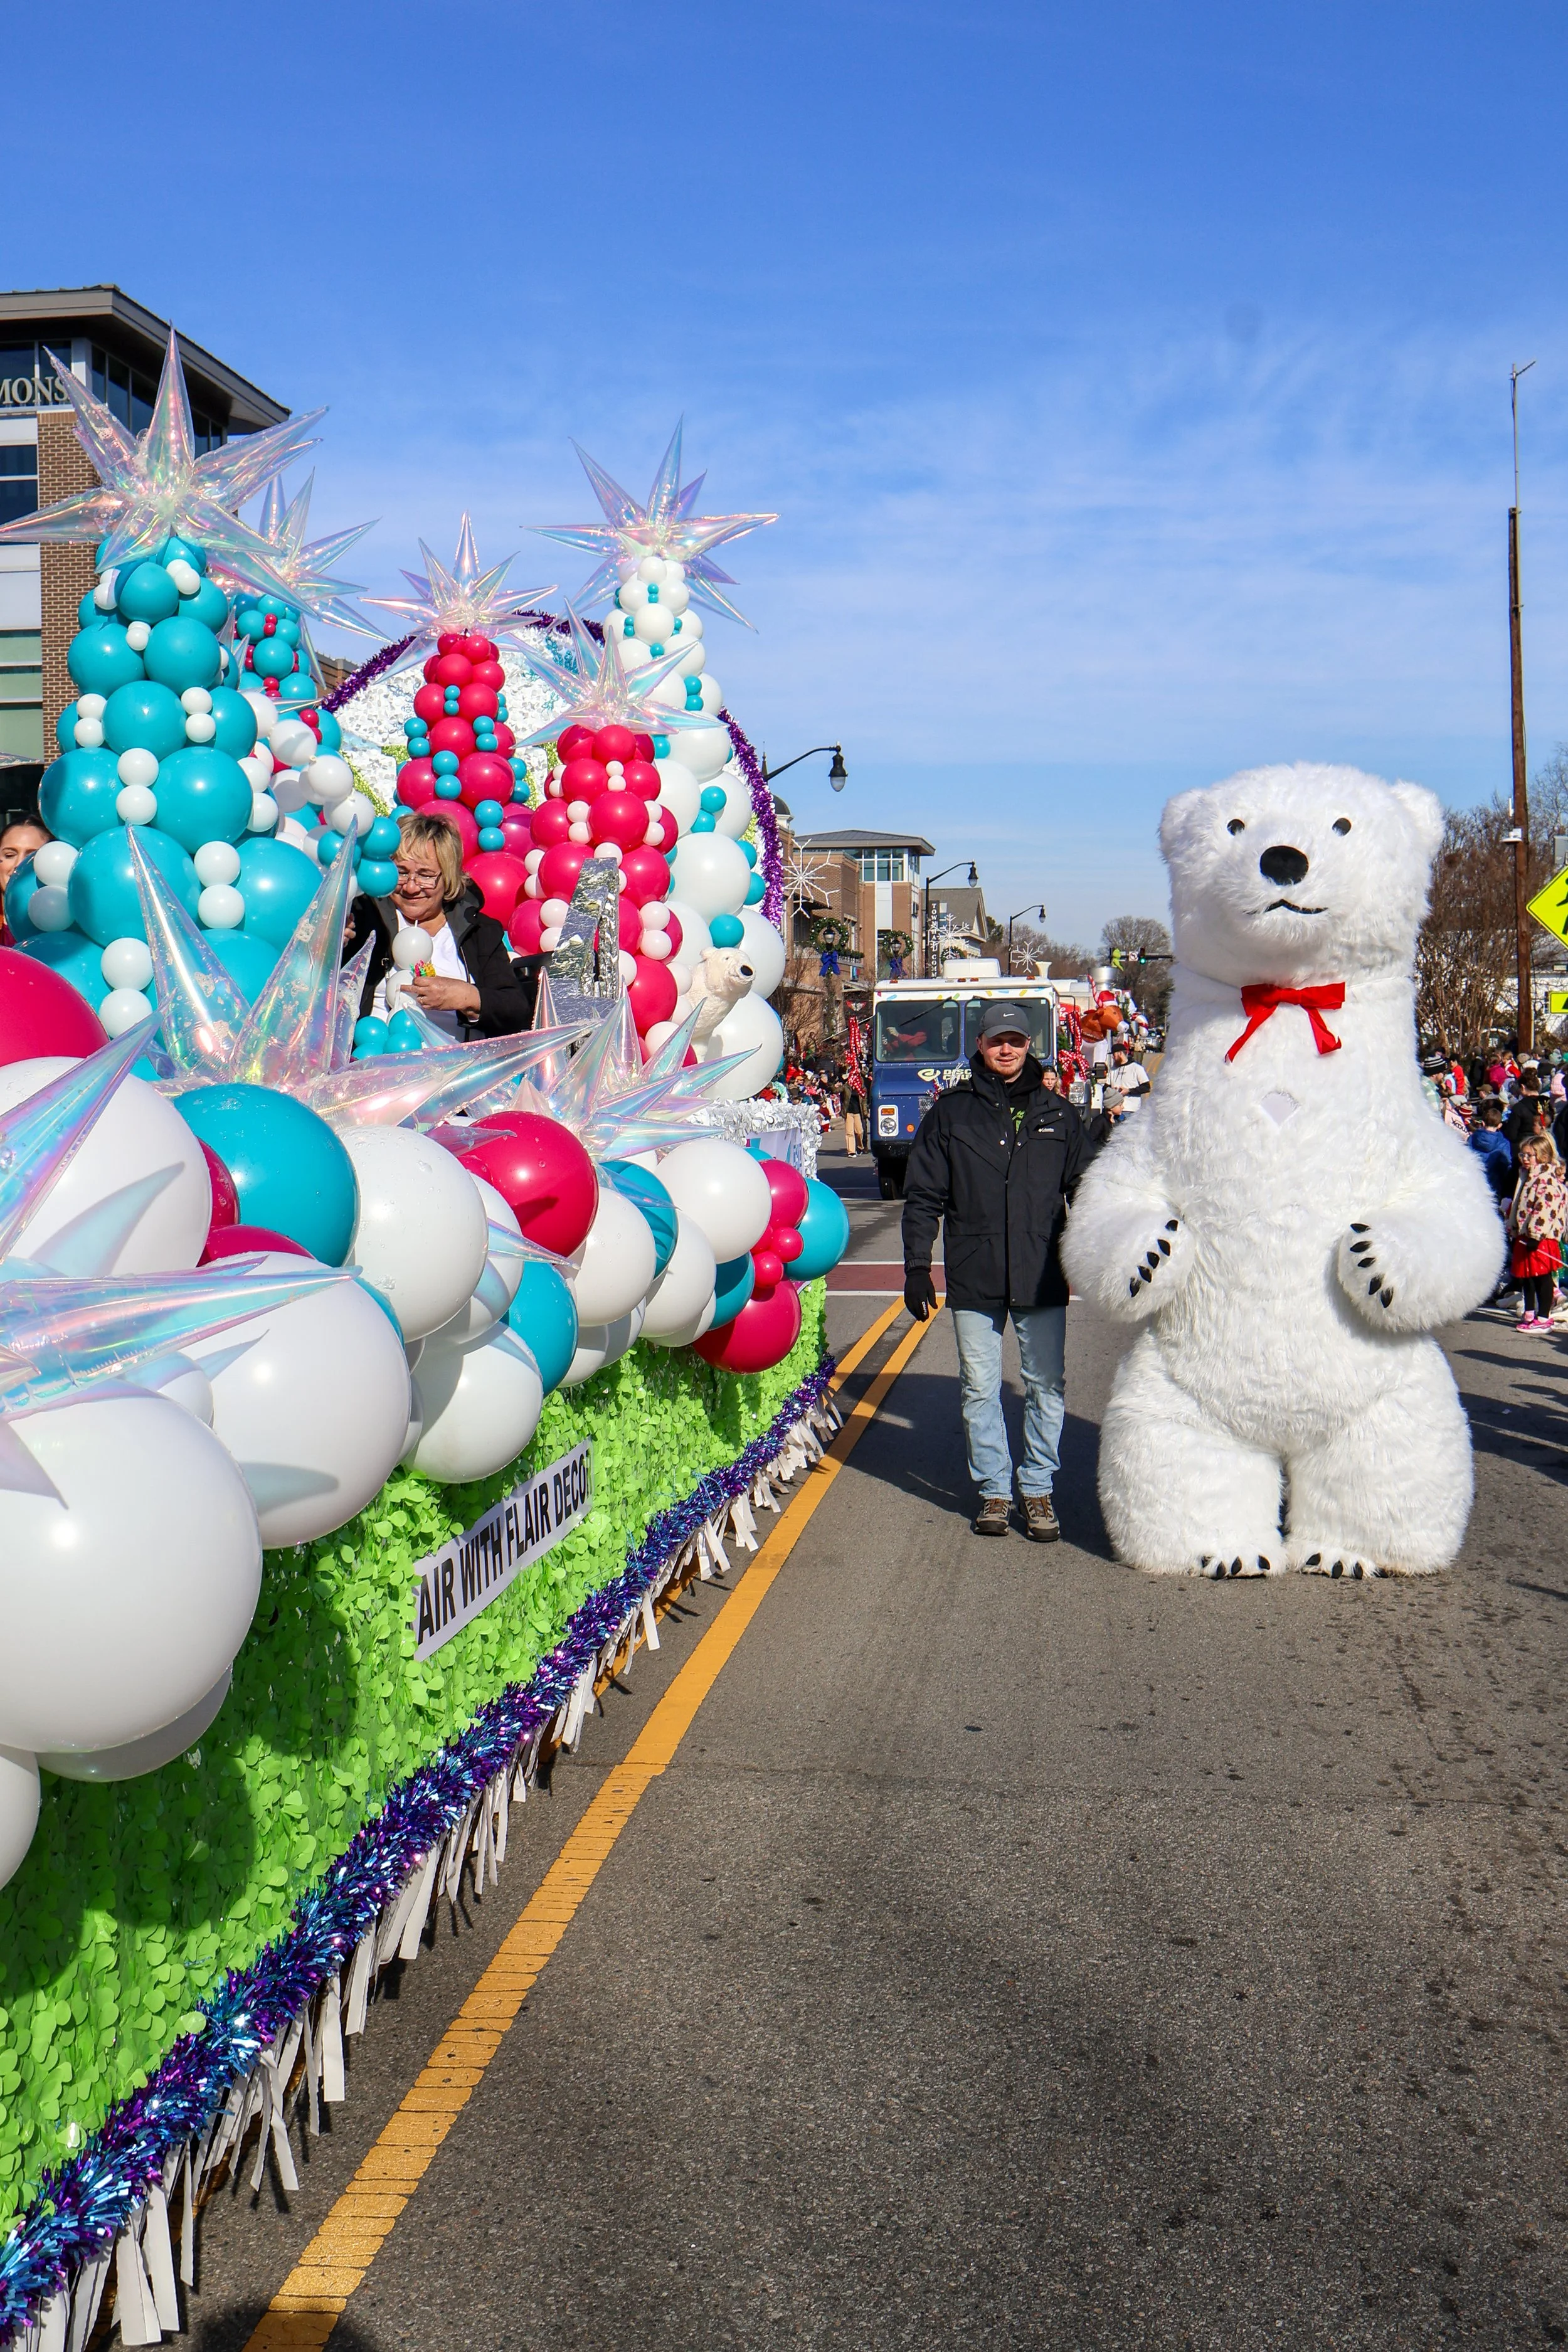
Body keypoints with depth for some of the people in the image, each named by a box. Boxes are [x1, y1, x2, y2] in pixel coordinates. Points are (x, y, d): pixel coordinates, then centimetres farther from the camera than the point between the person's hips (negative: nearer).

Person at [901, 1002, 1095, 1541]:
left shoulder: (1057, 1112, 9)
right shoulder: (950, 1113, 6)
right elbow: (923, 1197, 7)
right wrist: (917, 1267, 0)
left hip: (1042, 1279, 0)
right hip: (973, 1279, 0)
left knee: (1045, 1388, 3)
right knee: (980, 1390, 5)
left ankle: (1038, 1487, 15)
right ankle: (993, 1488, 17)